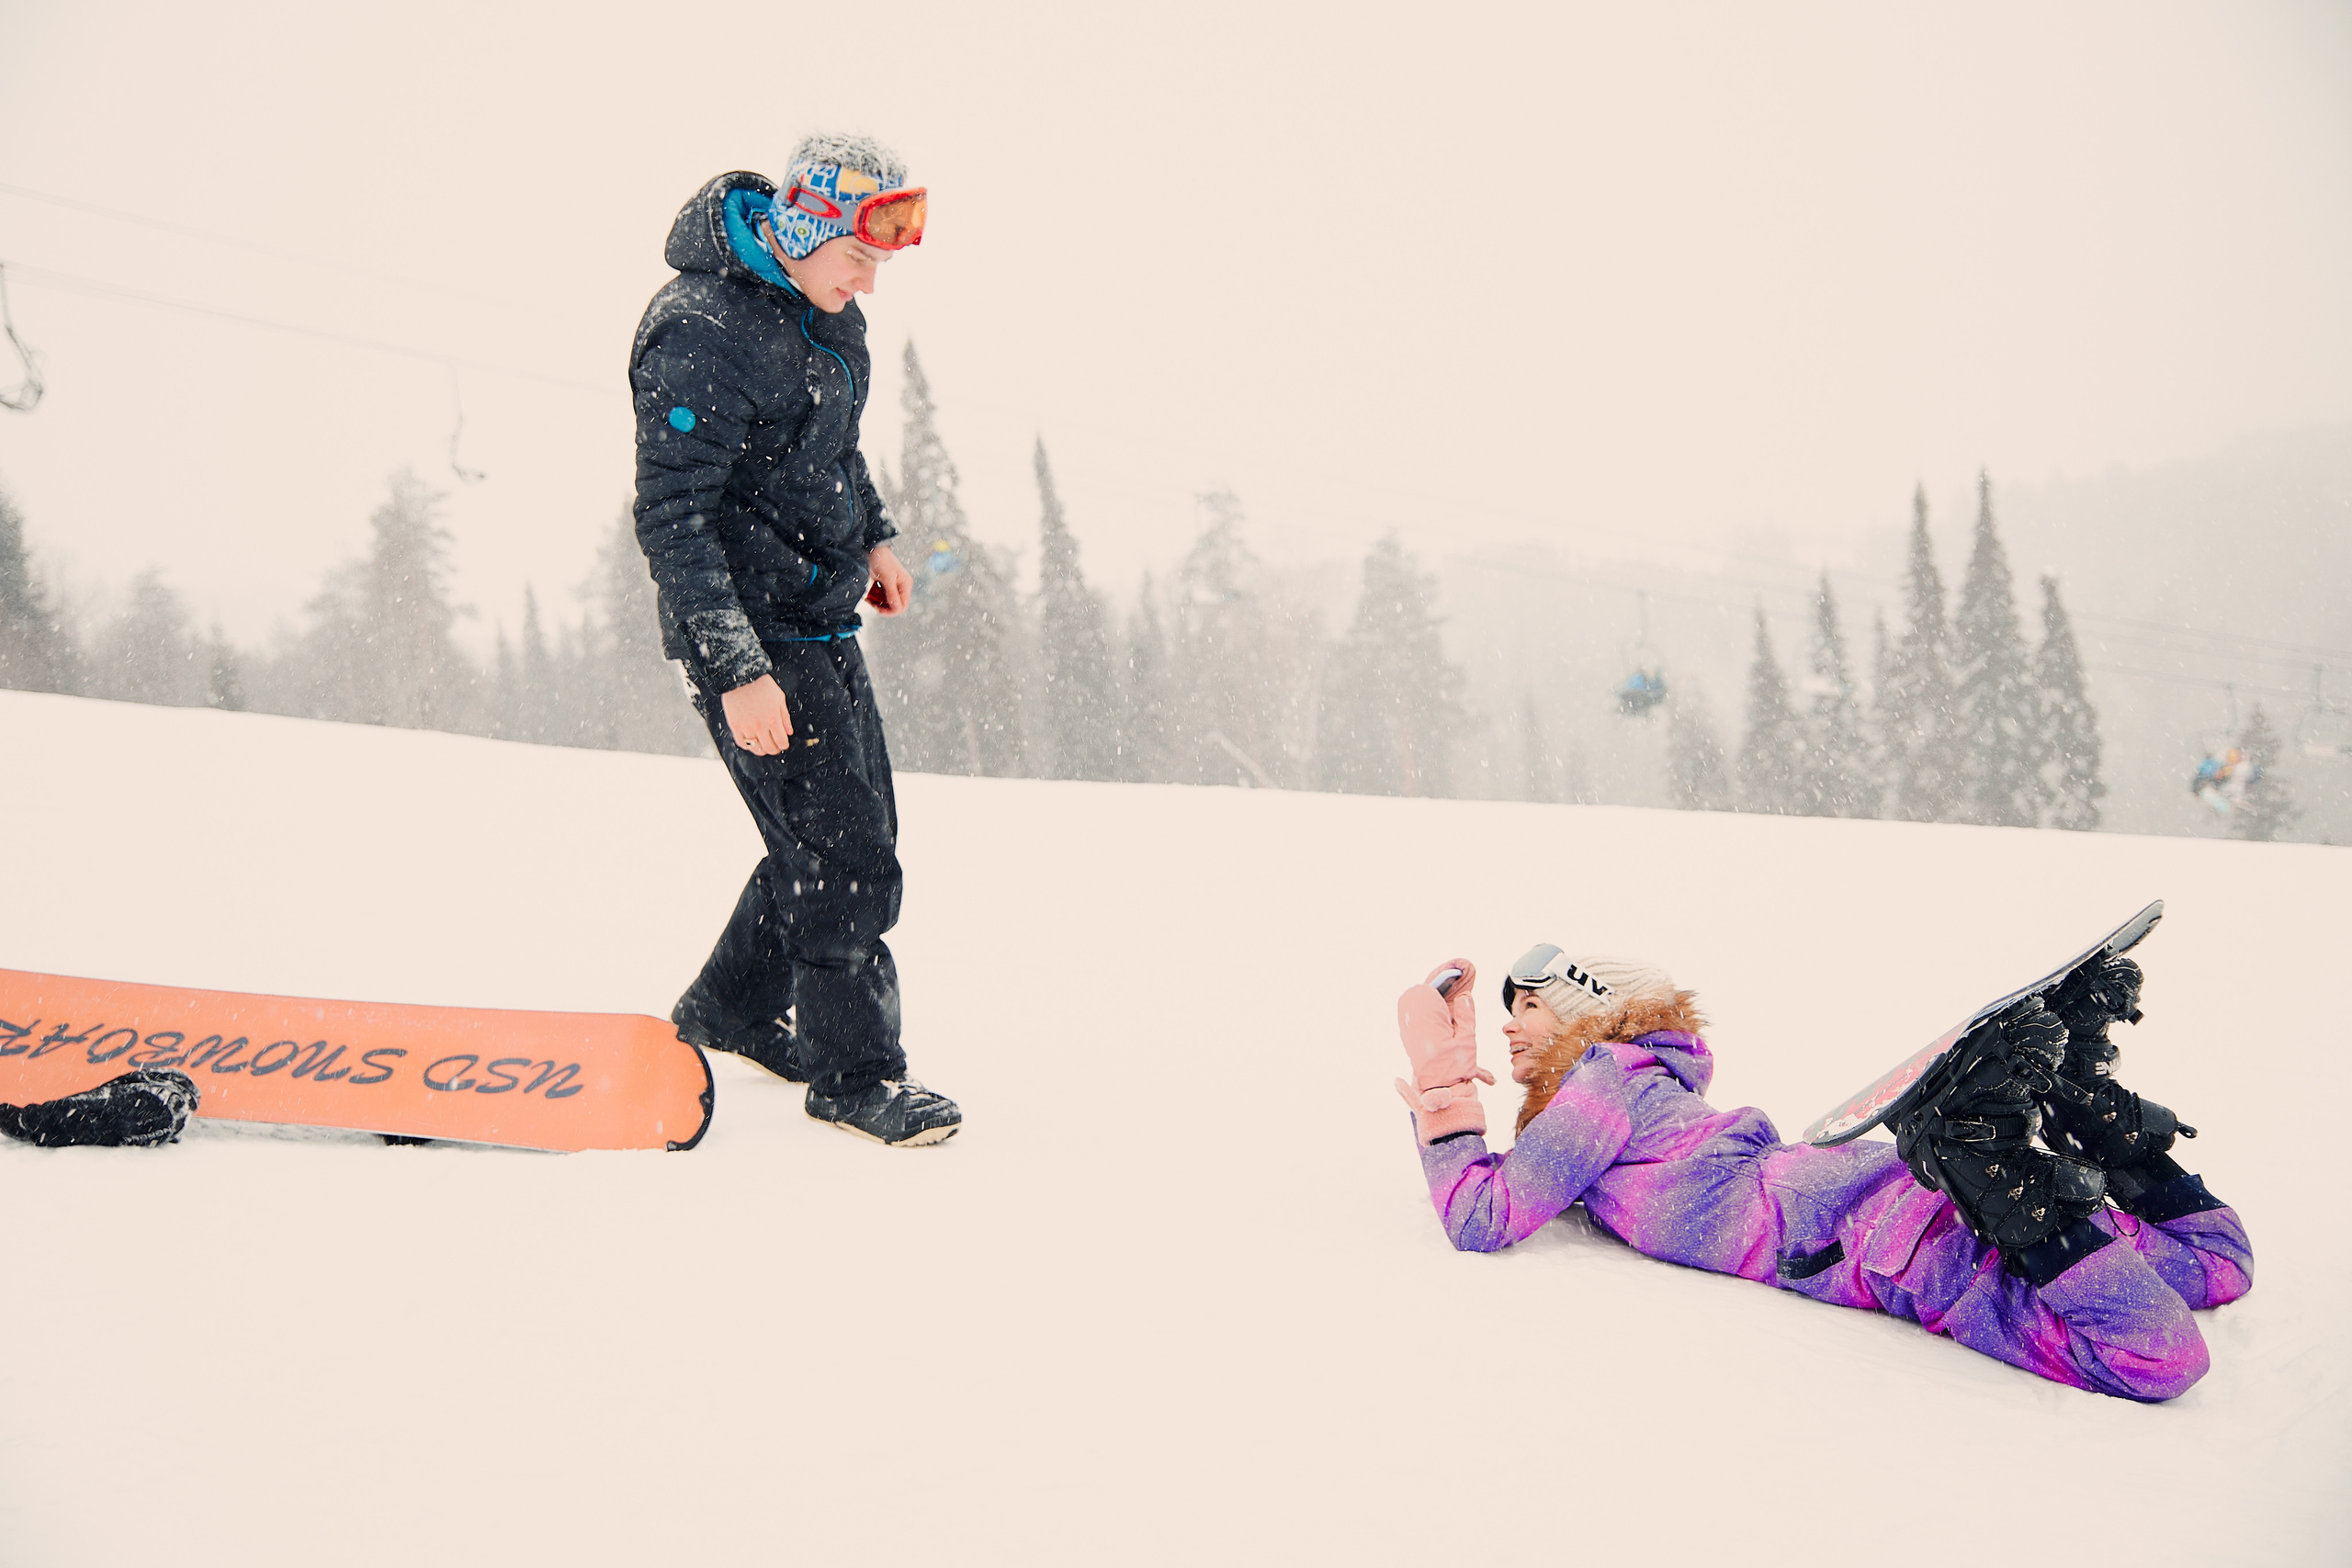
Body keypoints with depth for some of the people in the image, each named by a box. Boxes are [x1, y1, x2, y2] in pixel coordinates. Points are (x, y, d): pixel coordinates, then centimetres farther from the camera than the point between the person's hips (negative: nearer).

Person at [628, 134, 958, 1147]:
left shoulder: (825, 310, 6)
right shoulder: (702, 334, -23)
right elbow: (670, 519, -25)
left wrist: (873, 534, 20)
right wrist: (735, 672, -29)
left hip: (823, 616, 9)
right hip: (750, 628, -9)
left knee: (851, 831, 17)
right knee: (844, 856, -7)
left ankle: (732, 1011, 35)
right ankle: (854, 1075, 10)